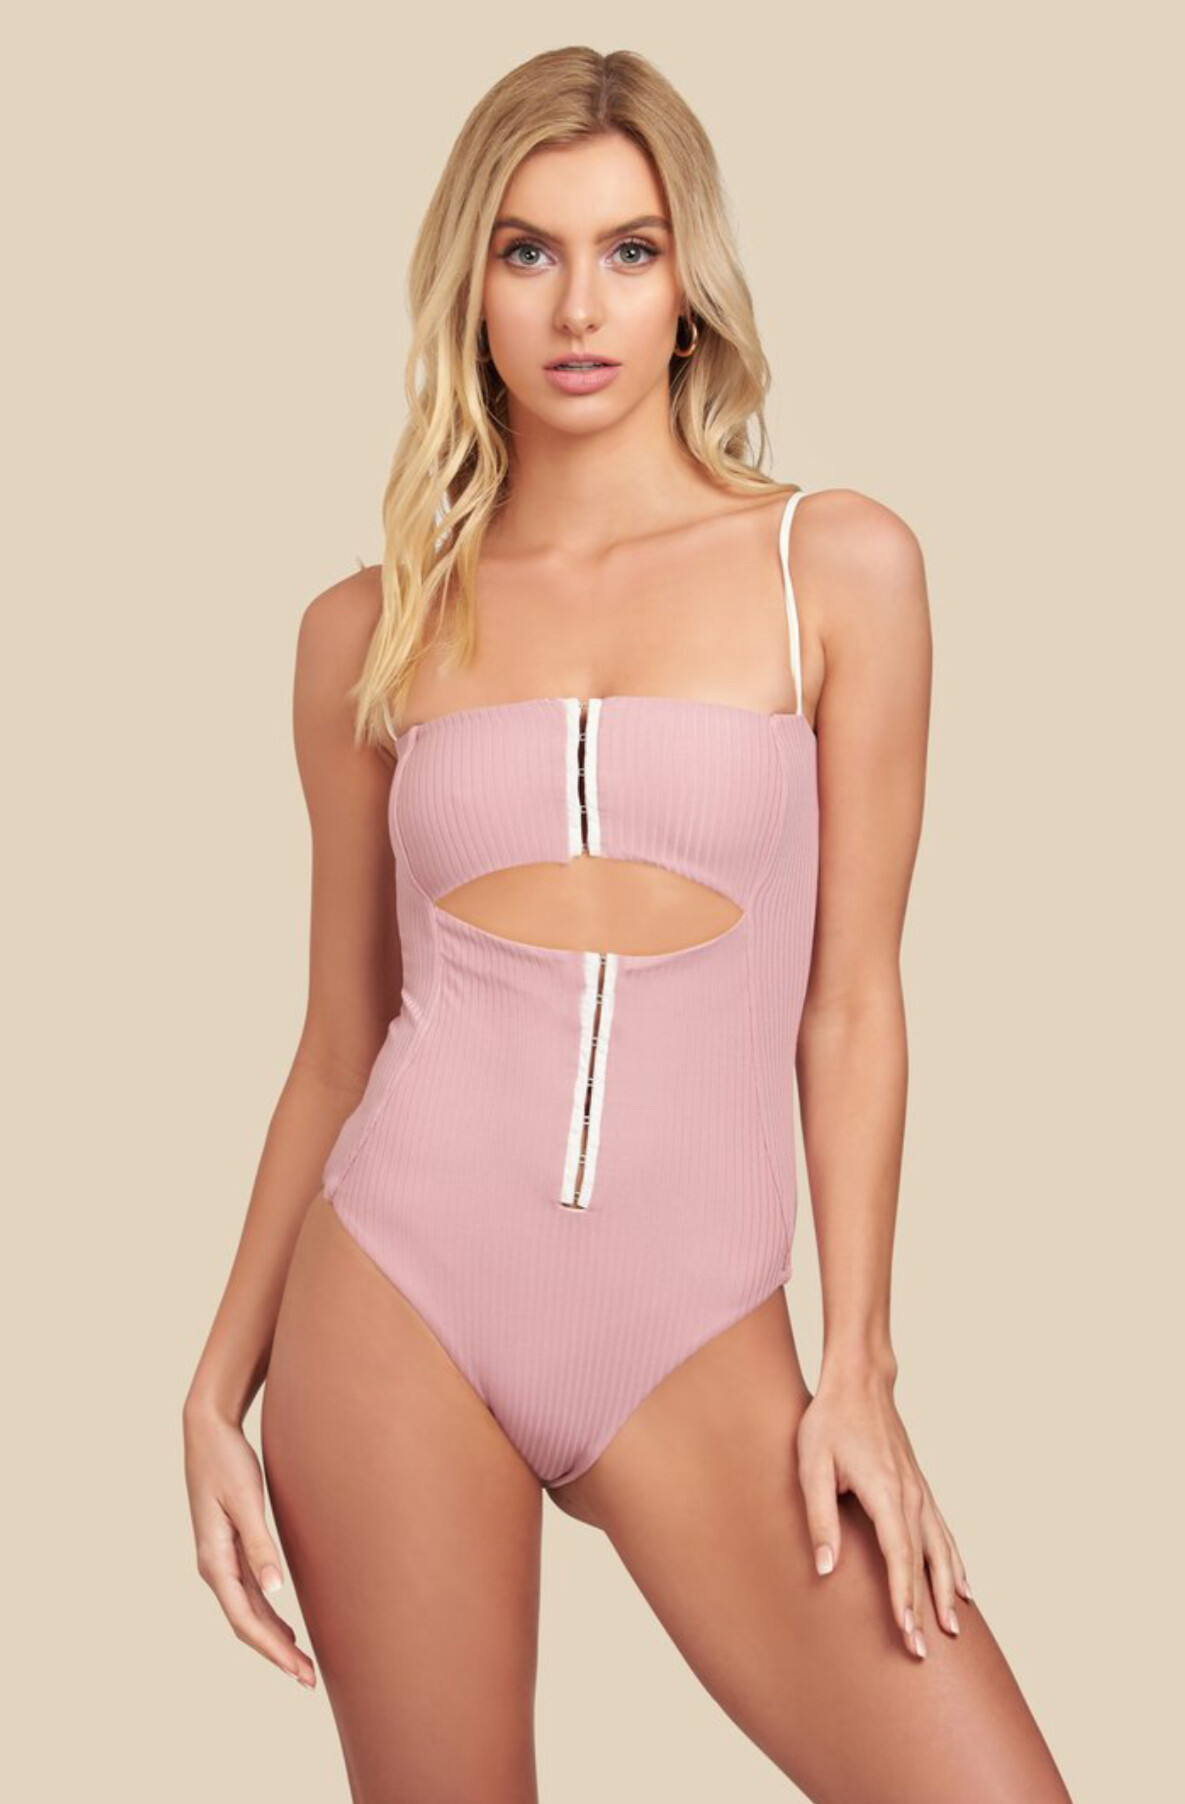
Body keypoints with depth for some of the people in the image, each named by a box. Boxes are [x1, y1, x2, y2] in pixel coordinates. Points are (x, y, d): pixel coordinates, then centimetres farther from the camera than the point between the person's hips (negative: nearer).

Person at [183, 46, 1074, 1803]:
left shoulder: (837, 568, 1)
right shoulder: (366, 631, 6)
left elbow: (850, 1001, 1)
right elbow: (339, 1043, 10)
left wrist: (854, 1371, -3)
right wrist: (220, 1389, 8)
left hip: (692, 1347, -1)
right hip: (396, 1297, 1)